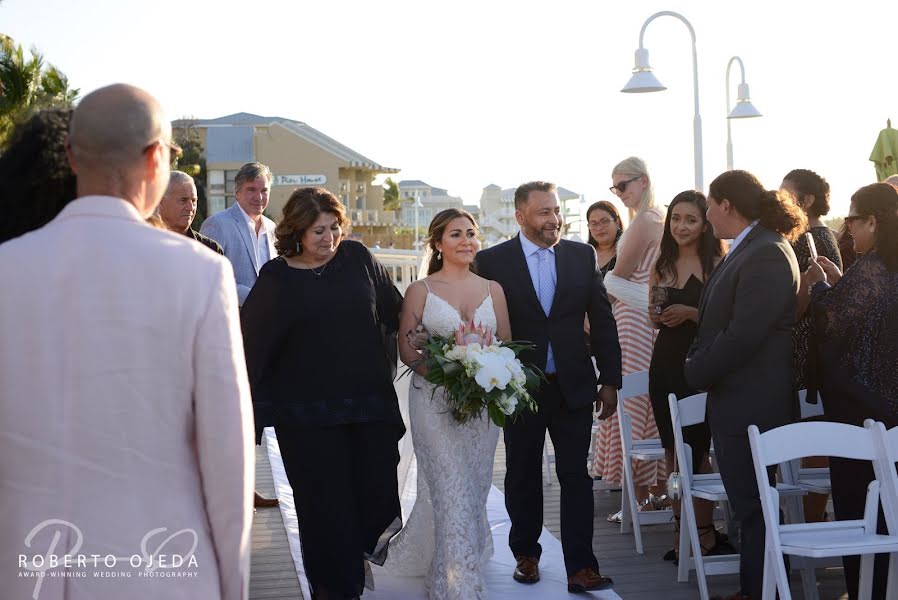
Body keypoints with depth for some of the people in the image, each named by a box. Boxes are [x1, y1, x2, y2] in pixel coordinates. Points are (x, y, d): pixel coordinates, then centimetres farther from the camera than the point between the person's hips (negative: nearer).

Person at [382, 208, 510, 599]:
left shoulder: (492, 289, 8)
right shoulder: (420, 291, -1)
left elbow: (507, 343, 9)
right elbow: (407, 350, -1)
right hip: (434, 401, -4)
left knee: (474, 490, 12)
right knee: (451, 492, -10)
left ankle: (441, 563, 36)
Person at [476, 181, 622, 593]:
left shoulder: (582, 255, 3)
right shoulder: (492, 261, -5)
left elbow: (602, 320, 6)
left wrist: (610, 380, 3)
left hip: (573, 387, 1)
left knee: (576, 476, 1)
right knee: (523, 476, 12)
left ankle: (580, 568, 4)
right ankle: (526, 554, 28)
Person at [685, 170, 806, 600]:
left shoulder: (766, 255, -19)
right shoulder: (747, 250, 13)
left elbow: (744, 335, -24)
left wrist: (696, 372, -12)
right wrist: (700, 365, 6)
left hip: (750, 405, -10)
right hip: (735, 400, 10)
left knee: (752, 507, 0)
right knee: (749, 503, 16)